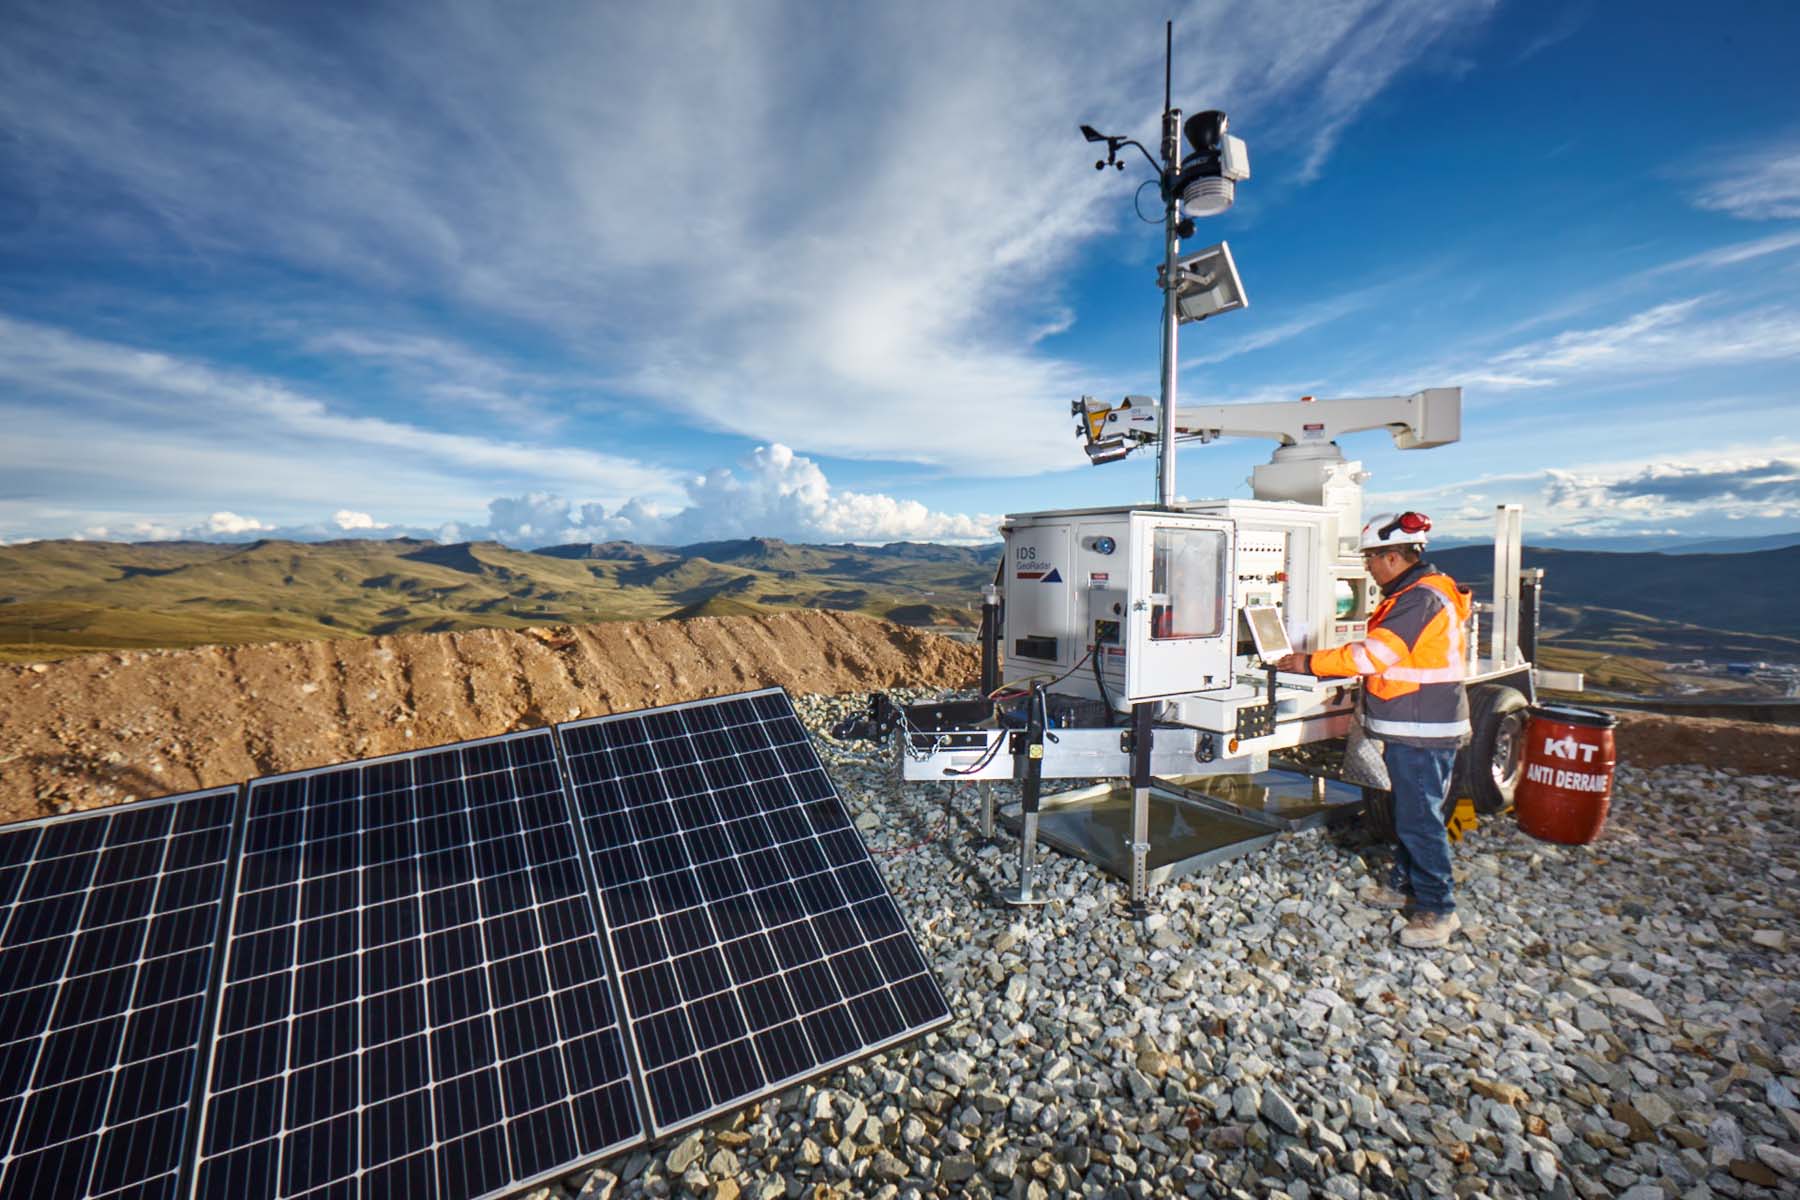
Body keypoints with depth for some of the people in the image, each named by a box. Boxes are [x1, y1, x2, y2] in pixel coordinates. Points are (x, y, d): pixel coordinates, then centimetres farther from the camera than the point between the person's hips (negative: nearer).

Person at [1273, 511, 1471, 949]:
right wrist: (1324, 662, 8)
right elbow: (1390, 655, 17)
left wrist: (1311, 663, -15)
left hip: (1423, 730, -11)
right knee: (1409, 810, 20)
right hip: (1412, 726, 11)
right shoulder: (1415, 592, 13)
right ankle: (1405, 884, 33)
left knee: (1420, 818, -2)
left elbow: (1373, 654, -23)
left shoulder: (1421, 598, -20)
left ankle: (1438, 909, 10)